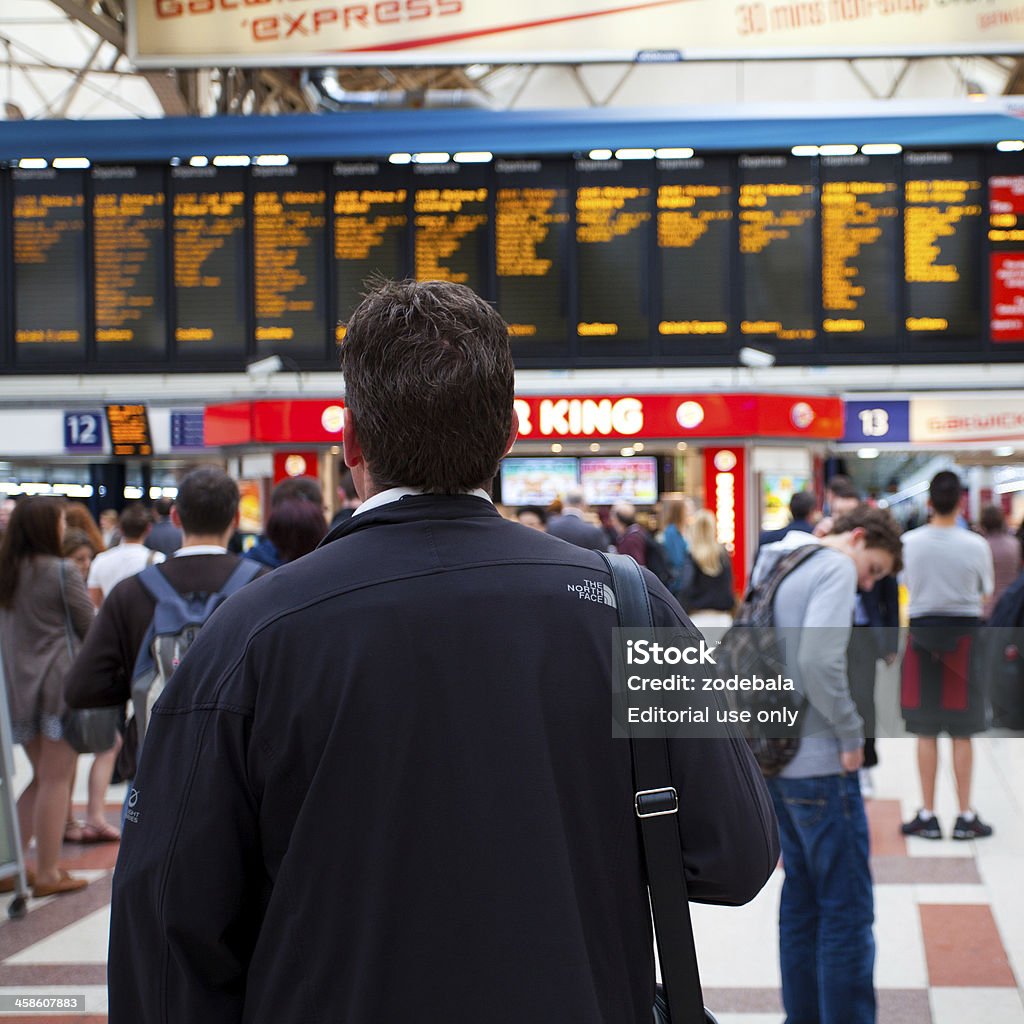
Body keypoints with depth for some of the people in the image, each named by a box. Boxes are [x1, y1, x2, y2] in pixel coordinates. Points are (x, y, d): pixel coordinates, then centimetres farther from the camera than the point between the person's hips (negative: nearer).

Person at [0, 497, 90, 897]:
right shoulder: (61, 572, -11)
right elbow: (89, 628, -5)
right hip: (60, 682, -6)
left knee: (41, 776, 17)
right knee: (56, 778, 2)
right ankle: (48, 873, 5)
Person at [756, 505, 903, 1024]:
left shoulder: (777, 568, 15)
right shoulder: (835, 568, -13)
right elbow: (819, 659, -27)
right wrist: (851, 734, -15)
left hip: (778, 761, 9)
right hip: (822, 764, -9)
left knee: (802, 898, 16)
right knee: (847, 911, -2)